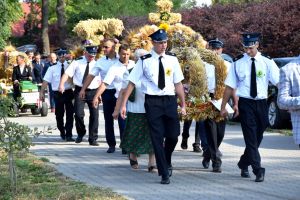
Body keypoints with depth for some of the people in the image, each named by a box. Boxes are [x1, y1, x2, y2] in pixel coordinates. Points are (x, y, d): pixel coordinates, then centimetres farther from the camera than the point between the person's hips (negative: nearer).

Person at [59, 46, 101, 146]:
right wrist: (61, 84, -18)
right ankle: (81, 134, 19)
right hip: (79, 91, -1)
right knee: (79, 114, -7)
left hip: (93, 91, 1)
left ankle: (93, 139, 10)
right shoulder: (77, 62, 3)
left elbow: (100, 80, 5)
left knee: (94, 115, 0)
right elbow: (67, 73, -3)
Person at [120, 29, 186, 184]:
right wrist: (123, 104, -5)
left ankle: (167, 163, 32)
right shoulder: (145, 61, -2)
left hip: (170, 100, 2)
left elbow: (178, 84, 10)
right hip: (152, 101, -2)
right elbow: (132, 83, -1)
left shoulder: (172, 59, 6)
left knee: (173, 135, 2)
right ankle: (164, 173, 8)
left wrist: (183, 105, 9)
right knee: (157, 138, -2)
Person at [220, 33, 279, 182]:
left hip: (261, 103, 2)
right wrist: (223, 107, 4)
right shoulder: (238, 64, 1)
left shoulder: (267, 63, 1)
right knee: (251, 138, -9)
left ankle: (244, 164, 31)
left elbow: (278, 82, -8)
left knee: (257, 138, 11)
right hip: (245, 103, -2)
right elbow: (230, 86, 4)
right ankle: (258, 170, -10)